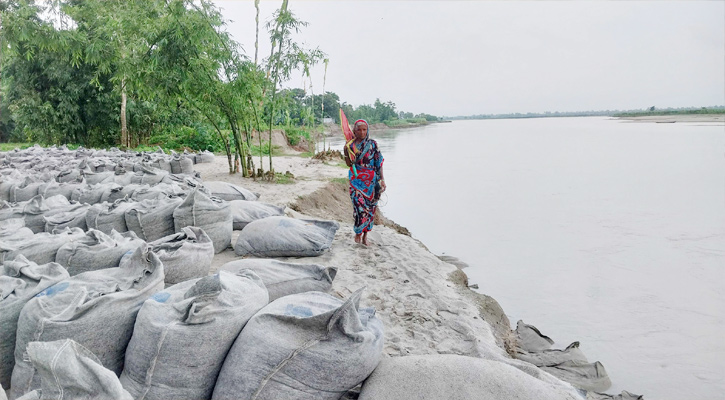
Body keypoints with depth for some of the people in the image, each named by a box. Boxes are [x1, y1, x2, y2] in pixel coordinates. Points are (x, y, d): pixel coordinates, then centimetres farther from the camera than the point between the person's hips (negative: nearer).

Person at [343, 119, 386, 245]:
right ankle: (358, 234, 8)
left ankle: (365, 235, 16)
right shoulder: (351, 144, 4)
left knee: (370, 207, 3)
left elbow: (379, 162, 3)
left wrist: (382, 179, -2)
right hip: (356, 179, -1)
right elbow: (349, 163, 2)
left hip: (371, 180, 1)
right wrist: (346, 149, -12)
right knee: (359, 206, -10)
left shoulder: (373, 144, 3)